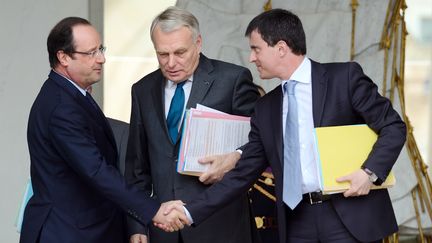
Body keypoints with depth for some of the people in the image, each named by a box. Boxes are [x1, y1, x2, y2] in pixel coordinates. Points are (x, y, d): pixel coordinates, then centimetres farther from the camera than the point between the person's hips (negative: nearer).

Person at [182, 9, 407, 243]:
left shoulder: (344, 77, -1)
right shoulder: (265, 108, 14)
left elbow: (393, 127, -2)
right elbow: (243, 173, 13)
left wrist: (370, 172, -17)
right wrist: (190, 211, 6)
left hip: (351, 218, -5)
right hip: (298, 224, 5)